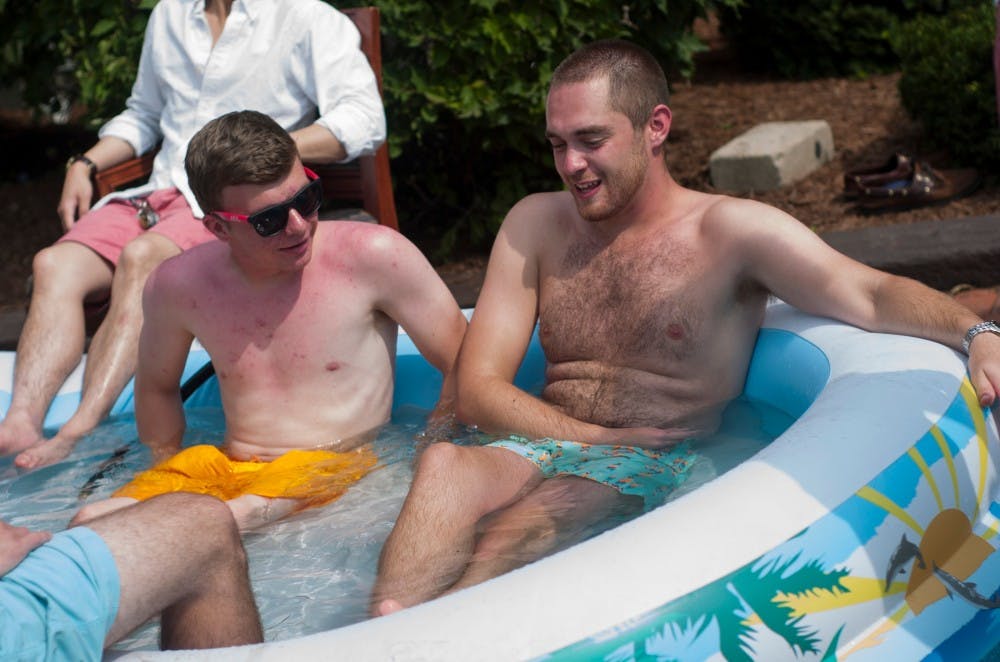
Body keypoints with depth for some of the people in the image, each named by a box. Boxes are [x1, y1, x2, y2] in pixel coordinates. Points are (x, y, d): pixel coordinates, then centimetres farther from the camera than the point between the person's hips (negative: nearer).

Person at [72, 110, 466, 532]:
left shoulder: (373, 256, -9)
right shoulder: (179, 286, 1)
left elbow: (465, 366, -1)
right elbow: (156, 387, 22)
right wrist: (169, 487, 20)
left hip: (341, 469, -3)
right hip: (224, 469, 4)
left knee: (247, 513, -37)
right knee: (93, 523, -22)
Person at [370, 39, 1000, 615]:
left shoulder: (730, 230, 0)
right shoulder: (535, 224, 11)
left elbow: (871, 295, -11)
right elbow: (478, 389, 5)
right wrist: (604, 437, -9)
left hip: (656, 468, -3)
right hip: (548, 445, 3)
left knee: (521, 527, -36)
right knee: (444, 466, -33)